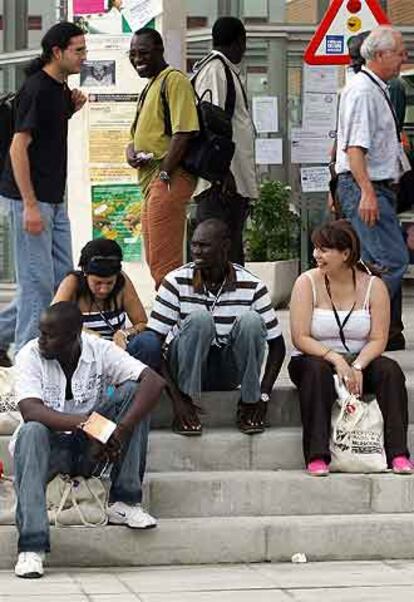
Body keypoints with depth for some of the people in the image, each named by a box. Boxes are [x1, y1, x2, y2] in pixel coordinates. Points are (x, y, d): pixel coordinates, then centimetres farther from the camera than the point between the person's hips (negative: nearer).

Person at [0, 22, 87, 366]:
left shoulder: (60, 88, 12)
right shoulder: (36, 89, -16)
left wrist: (71, 109, 7)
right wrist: (30, 206, -23)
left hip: (54, 199, 10)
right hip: (30, 198, -10)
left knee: (63, 279, 10)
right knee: (38, 281, -6)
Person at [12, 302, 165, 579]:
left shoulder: (100, 351, -9)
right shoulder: (30, 355, -12)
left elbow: (154, 381, -20)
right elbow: (30, 410, -27)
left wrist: (123, 429, -34)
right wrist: (84, 423, -41)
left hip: (92, 449, 1)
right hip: (53, 445, -1)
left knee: (132, 391, -19)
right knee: (31, 433, -36)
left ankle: (124, 502, -19)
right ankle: (32, 546, -41)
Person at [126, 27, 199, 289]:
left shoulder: (174, 80, -9)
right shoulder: (149, 87, 23)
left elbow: (184, 131, -18)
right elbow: (139, 135, 29)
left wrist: (164, 174, -20)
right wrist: (131, 150, 6)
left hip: (169, 181, -11)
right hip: (152, 182, 11)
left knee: (164, 261, -13)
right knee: (154, 260, 16)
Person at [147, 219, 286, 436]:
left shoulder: (251, 286, -9)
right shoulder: (177, 282, -12)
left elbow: (277, 345, -3)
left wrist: (264, 395, -16)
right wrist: (176, 399, -25)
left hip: (228, 372, 1)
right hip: (187, 368, -1)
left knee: (250, 320, -26)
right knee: (199, 318, -30)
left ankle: (249, 401, -17)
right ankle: (186, 404, -24)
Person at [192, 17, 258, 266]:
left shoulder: (226, 71, 21)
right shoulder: (215, 70, -9)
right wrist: (223, 172, -23)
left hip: (234, 182, 10)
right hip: (222, 183, -10)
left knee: (233, 253, 10)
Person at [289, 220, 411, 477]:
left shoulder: (373, 285, -1)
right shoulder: (307, 283, -4)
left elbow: (378, 339, -7)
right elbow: (300, 338, -12)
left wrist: (357, 367, -25)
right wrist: (336, 359, -25)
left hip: (359, 361, 2)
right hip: (316, 358, -1)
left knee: (390, 370, -27)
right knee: (317, 371, -35)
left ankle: (398, 454, -30)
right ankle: (317, 457, -40)